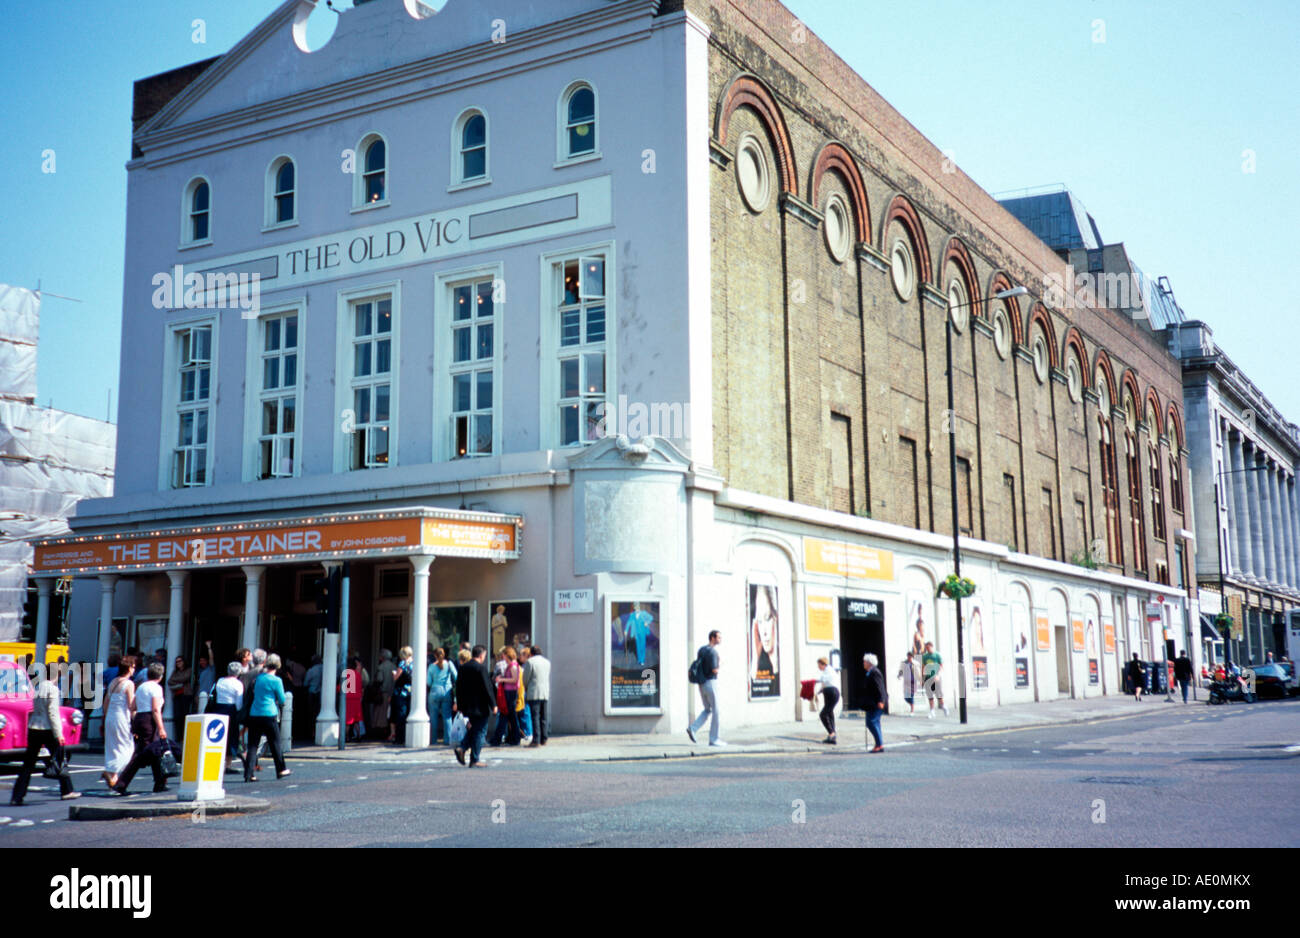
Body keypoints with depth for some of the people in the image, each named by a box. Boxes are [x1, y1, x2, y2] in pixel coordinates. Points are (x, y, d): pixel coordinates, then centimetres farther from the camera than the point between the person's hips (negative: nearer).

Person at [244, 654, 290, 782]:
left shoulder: (258, 677, 9)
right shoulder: (276, 680, -7)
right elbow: (282, 700, 0)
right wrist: (278, 703, 20)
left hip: (254, 714, 4)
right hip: (269, 714, -4)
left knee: (252, 745, 3)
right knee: (275, 743, 10)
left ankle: (248, 773, -6)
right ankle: (281, 770, 22)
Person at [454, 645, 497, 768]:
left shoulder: (463, 667, 6)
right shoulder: (481, 668, -16)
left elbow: (458, 687, 11)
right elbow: (487, 688, -16)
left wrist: (460, 704, 20)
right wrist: (493, 704, -8)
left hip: (467, 707, 7)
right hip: (480, 707, -7)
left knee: (473, 729, 23)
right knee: (480, 732, 2)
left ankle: (461, 748, 4)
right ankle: (474, 761, 3)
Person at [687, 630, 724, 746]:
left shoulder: (701, 649, 11)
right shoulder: (712, 651, -17)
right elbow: (714, 670, -23)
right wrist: (720, 662, -4)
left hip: (701, 683, 8)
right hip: (710, 683, -8)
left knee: (707, 710, 18)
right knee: (715, 711, 1)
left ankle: (693, 728, 1)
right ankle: (713, 739, 5)